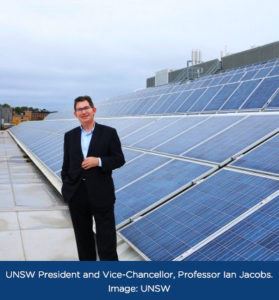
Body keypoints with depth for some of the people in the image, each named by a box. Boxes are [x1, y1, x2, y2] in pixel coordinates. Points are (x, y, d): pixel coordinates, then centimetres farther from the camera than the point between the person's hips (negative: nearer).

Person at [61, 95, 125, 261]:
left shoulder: (109, 133, -2)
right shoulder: (70, 136, 9)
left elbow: (119, 159, -4)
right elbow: (66, 164, 11)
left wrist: (99, 161, -18)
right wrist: (66, 187, 2)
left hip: (101, 194, -3)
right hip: (77, 194, 4)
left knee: (106, 237, 2)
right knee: (83, 236, 16)